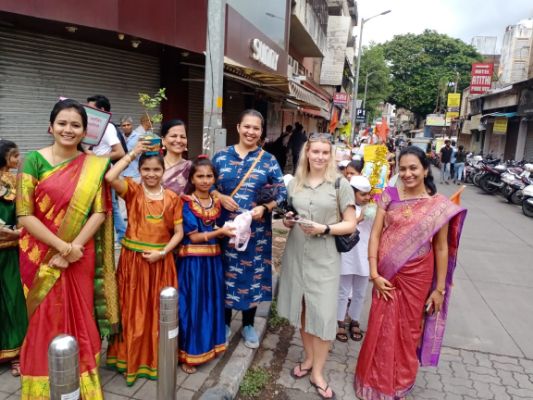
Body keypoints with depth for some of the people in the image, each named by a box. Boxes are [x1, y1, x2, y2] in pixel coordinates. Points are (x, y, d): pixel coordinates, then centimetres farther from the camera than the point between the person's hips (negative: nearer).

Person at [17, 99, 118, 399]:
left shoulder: (94, 166, 0)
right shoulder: (34, 160, -5)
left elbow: (100, 212, -4)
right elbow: (24, 215, -9)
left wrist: (74, 246, -14)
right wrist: (62, 245, -15)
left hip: (80, 258, 1)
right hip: (43, 257, -1)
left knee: (80, 319, 11)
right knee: (46, 321, 11)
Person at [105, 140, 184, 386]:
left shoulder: (172, 198, 0)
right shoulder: (132, 190, -3)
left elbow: (178, 232, 0)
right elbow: (110, 177, -24)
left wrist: (162, 252, -13)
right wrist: (132, 154, -15)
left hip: (161, 261, 1)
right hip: (133, 259, -1)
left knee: (158, 313, 12)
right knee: (133, 312, 9)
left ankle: (156, 359, 31)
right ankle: (132, 359, 28)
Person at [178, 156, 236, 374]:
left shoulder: (217, 202, 7)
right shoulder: (186, 203, -10)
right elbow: (193, 236, -14)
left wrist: (229, 233, -6)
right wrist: (220, 232, -21)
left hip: (213, 259, 6)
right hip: (192, 260, -6)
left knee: (211, 304, 15)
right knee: (191, 305, 2)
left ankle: (208, 346, 33)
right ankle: (187, 354, 17)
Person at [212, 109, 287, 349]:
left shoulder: (269, 161, 1)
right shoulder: (221, 156, 3)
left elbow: (281, 193, -1)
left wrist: (264, 208, -17)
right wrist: (221, 198, -11)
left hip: (256, 229, 0)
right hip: (225, 226, 1)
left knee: (253, 273, 9)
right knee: (225, 272, 10)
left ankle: (248, 324, 30)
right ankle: (225, 321, 31)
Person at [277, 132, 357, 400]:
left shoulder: (340, 184, -3)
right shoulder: (294, 183, 9)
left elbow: (350, 224, -4)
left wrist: (324, 229, -19)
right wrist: (287, 221, -4)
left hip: (324, 257, -3)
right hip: (296, 254, 4)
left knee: (323, 314, 0)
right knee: (301, 308, 14)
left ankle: (318, 372, 18)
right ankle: (309, 358, 34)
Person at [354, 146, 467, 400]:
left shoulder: (439, 205, -6)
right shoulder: (389, 196, -4)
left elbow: (442, 249, -2)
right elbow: (375, 235, -5)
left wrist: (440, 288, 0)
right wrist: (374, 274, -10)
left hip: (416, 278, 0)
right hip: (387, 275, 1)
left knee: (408, 330, 16)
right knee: (382, 328, 12)